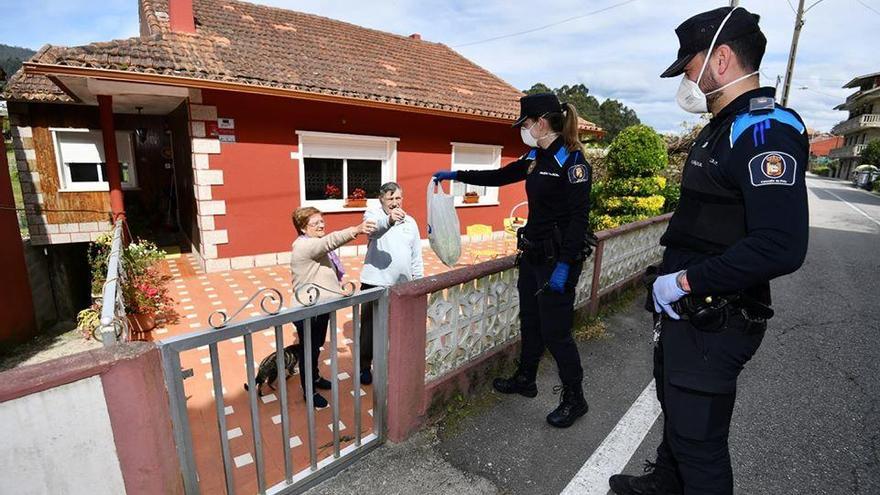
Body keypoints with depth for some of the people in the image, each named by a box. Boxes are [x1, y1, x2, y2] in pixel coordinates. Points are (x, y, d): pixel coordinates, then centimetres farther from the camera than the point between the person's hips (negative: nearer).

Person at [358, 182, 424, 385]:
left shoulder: (410, 221, 8)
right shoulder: (373, 213, -6)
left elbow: (416, 255, 12)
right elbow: (373, 226, -33)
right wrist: (389, 220, -54)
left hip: (402, 285, 4)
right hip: (375, 283, -4)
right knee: (370, 328, 8)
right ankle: (364, 366, 27)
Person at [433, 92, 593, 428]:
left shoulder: (572, 159, -14)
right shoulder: (534, 158, 10)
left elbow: (579, 217, -19)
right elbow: (499, 177, 22)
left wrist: (564, 266, -22)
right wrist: (456, 175, 22)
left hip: (557, 259, -8)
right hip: (532, 253, 8)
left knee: (555, 331, 1)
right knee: (530, 322, 19)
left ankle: (574, 400, 21)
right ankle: (525, 380, 37)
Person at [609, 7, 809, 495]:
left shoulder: (765, 130, -18)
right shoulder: (720, 129, 13)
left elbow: (781, 247, -29)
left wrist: (685, 282, -22)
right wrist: (670, 279, 12)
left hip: (715, 323, -10)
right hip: (682, 309, 10)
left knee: (699, 437, 6)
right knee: (675, 407, 27)